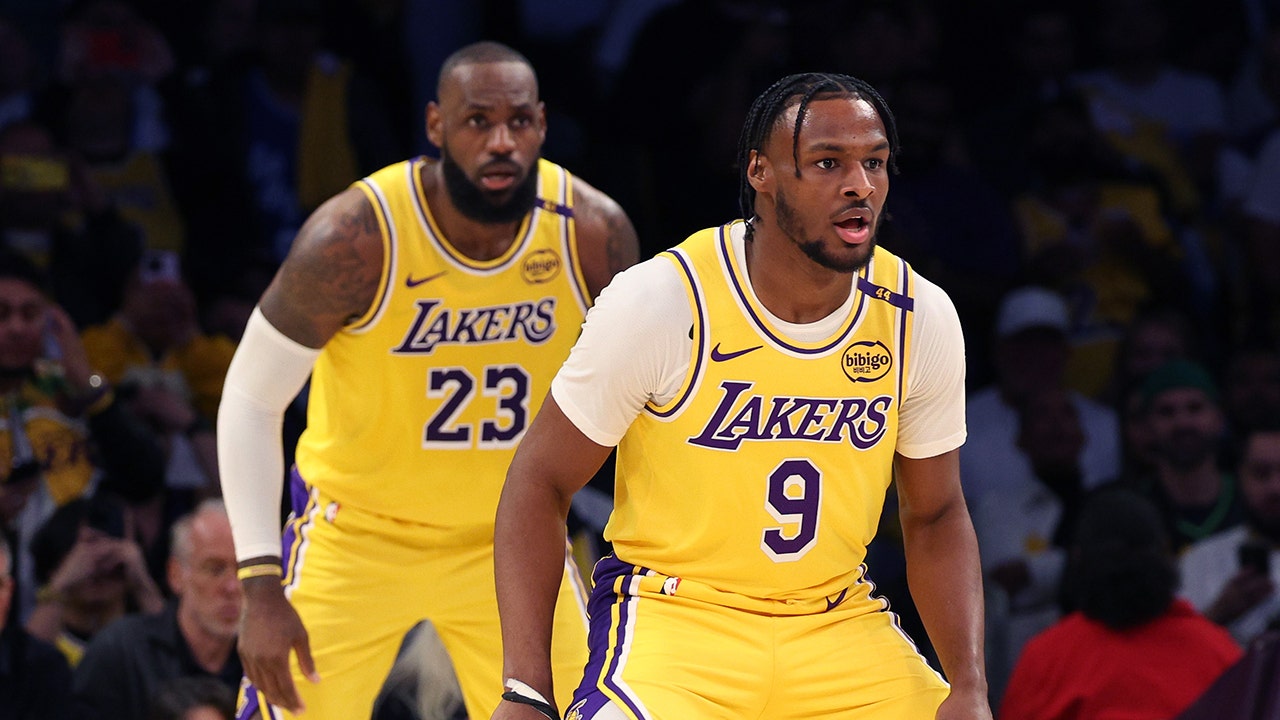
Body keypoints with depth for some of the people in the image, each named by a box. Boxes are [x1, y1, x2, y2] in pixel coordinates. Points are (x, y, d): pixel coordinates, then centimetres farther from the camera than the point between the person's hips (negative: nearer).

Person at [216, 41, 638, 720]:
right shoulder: (356, 236, -24)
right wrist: (261, 588, -20)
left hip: (509, 537, 3)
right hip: (359, 530, -3)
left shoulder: (594, 232, -15)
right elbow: (251, 400, -14)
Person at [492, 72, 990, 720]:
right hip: (673, 613, -5)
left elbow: (934, 517, 10)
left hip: (841, 628, 5)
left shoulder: (921, 319, -3)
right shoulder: (660, 301, -14)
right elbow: (541, 481, -7)